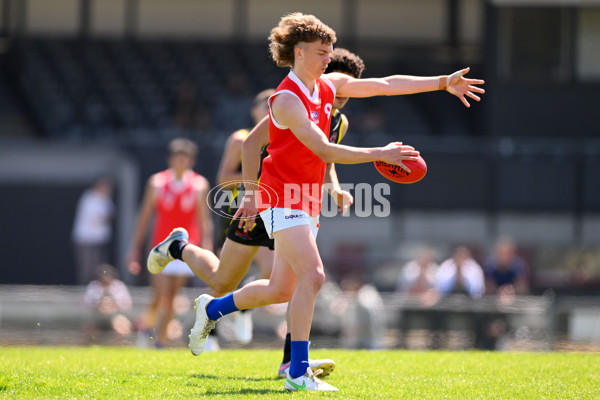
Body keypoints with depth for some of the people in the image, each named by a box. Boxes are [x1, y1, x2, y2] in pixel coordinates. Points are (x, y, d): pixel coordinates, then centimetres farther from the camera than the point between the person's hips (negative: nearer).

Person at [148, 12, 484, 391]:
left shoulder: (330, 86, 8)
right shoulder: (287, 100, -17)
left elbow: (386, 84, 7)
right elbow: (323, 151, -24)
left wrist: (443, 82, 1)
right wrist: (379, 154, -26)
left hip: (307, 203, 9)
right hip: (283, 197, -9)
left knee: (282, 289, 12)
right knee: (313, 275, -21)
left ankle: (212, 308, 36)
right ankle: (298, 373, -18)